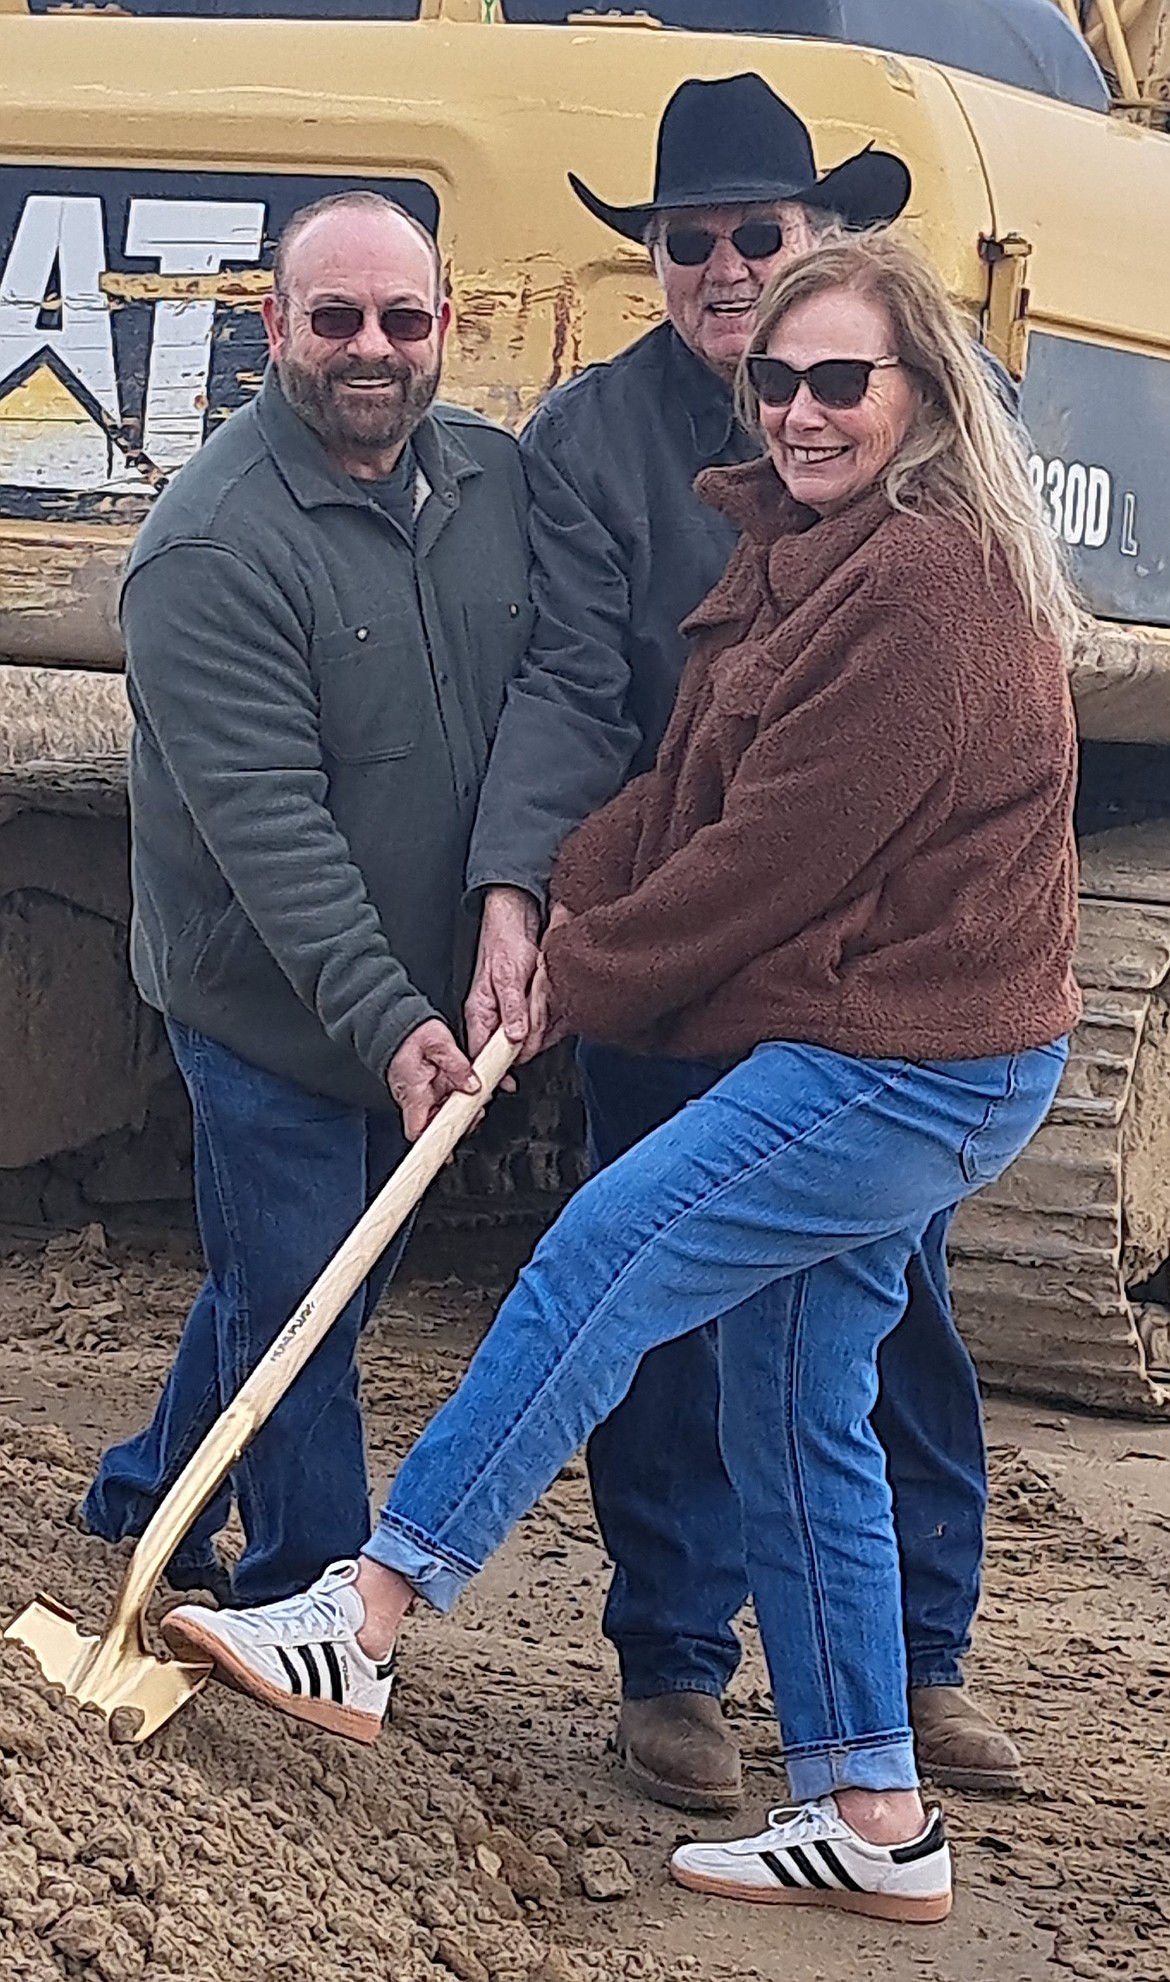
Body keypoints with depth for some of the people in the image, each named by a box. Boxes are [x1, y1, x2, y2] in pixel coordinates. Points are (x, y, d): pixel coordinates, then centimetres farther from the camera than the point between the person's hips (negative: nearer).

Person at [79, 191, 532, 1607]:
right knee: (294, 1311, 1)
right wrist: (386, 1022, -30)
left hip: (427, 993, 7)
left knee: (302, 1279, 21)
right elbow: (267, 823, -24)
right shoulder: (213, 546, -19)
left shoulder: (499, 481, 2)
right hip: (269, 1001, -7)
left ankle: (148, 1498, 41)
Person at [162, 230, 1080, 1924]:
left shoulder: (924, 580, -20)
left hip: (902, 1068, -11)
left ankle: (358, 1629, -9)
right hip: (864, 1046, 11)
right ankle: (875, 1823, 17)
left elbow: (780, 850, -19)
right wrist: (573, 902, -4)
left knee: (599, 1264, -13)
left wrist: (596, 978, -7)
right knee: (799, 1419, 11)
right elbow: (696, 785, 12)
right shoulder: (807, 557, 14)